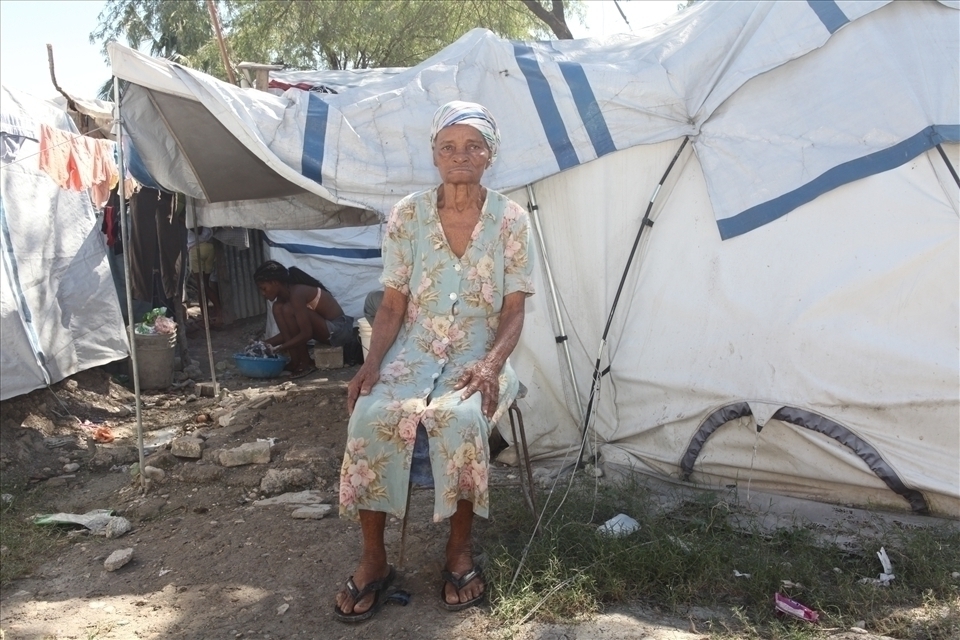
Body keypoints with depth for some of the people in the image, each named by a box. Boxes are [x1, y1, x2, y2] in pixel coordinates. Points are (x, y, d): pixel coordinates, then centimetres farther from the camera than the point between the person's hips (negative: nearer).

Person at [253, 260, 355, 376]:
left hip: (339, 329, -9)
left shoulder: (297, 293, -23)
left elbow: (306, 334, -27)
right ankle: (295, 360, -4)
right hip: (327, 328, 9)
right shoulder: (284, 296, 4)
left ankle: (305, 363, -11)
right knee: (278, 308, -1)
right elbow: (289, 332, 9)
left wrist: (277, 349, -24)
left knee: (289, 310, -24)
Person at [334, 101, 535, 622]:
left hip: (479, 357, -1)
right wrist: (372, 362, -13)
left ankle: (460, 550, -9)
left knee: (460, 418, -34)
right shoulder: (406, 215, 2)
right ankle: (373, 559, -11)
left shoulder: (511, 219, -1)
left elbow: (512, 312, -2)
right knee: (371, 416, -28)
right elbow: (392, 306, 3)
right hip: (413, 354, 2)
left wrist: (491, 364, -19)